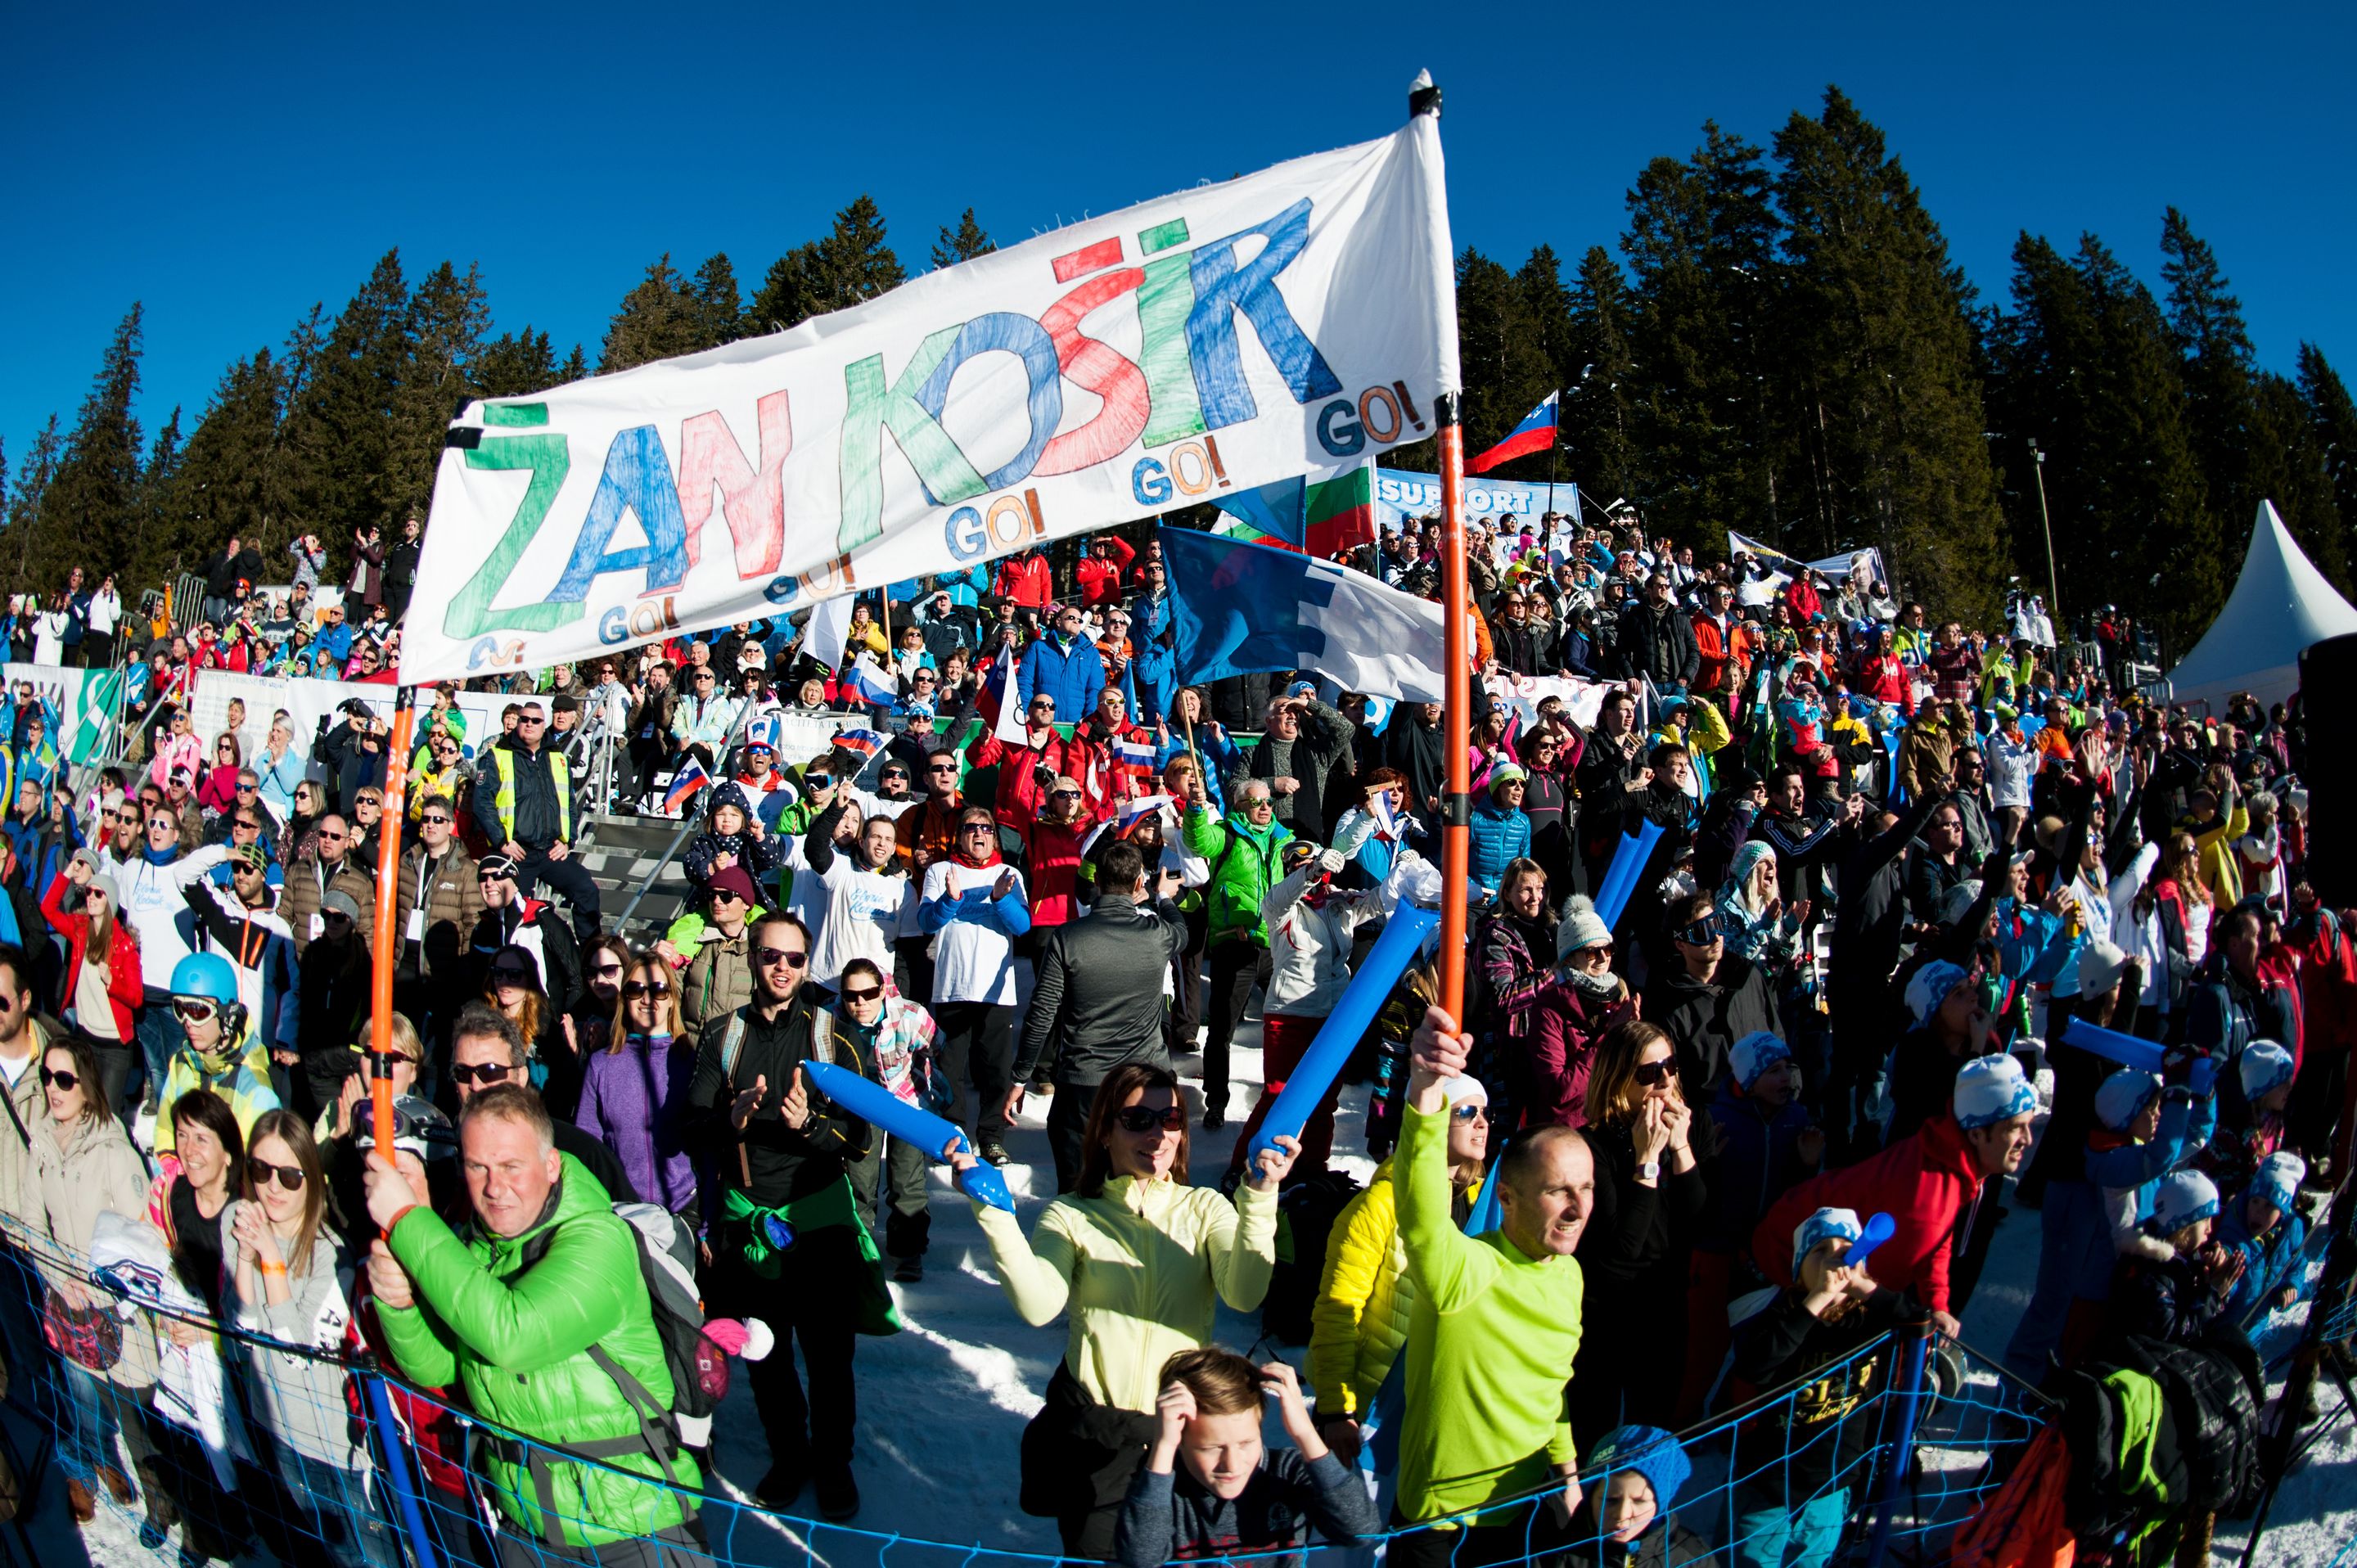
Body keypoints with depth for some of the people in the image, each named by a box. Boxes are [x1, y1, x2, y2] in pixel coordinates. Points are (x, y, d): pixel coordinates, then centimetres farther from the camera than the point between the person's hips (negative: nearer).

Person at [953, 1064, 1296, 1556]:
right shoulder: (1072, 1216, -3)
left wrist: (1259, 1200, -30)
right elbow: (1037, 1306, -21)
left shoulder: (1206, 1208, 0)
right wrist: (993, 1212, -31)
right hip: (1093, 1431, -1)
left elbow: (1245, 1294, -18)